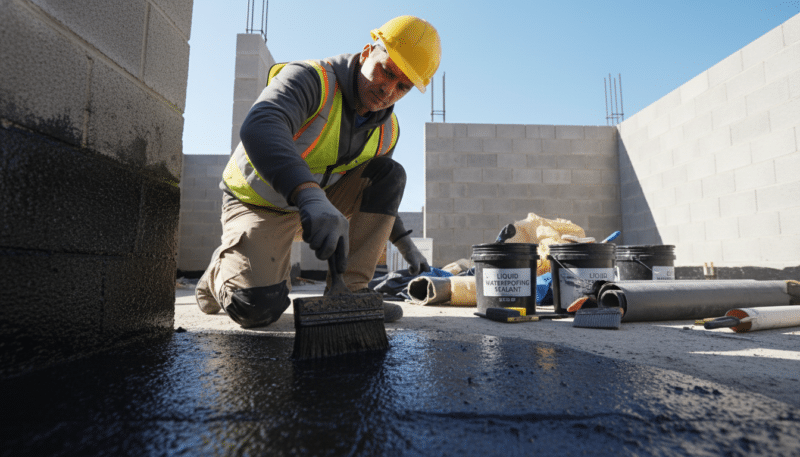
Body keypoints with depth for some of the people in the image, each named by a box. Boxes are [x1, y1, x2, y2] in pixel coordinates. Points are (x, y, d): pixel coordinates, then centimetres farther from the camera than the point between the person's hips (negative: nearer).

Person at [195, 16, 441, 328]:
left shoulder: (386, 132, -3)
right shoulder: (310, 79, -22)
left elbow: (375, 193, 12)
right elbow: (259, 128, -43)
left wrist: (405, 244, 6)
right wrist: (309, 194, -61)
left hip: (317, 203, 6)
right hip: (258, 204, -5)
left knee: (391, 173, -12)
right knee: (259, 309, -26)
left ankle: (348, 290, -12)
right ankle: (224, 266, 13)